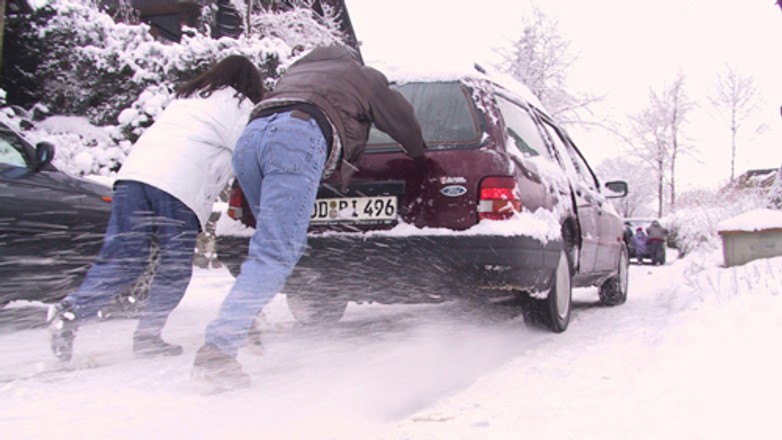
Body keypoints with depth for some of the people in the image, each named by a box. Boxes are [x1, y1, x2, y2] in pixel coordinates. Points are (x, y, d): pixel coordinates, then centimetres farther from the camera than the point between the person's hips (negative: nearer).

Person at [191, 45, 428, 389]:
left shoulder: (297, 70, 44)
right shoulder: (365, 78, 31)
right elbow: (402, 119, 38)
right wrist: (420, 157, 57)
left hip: (250, 136, 7)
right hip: (299, 138, -6)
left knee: (287, 244, 22)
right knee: (276, 254, -13)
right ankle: (217, 350, -24)